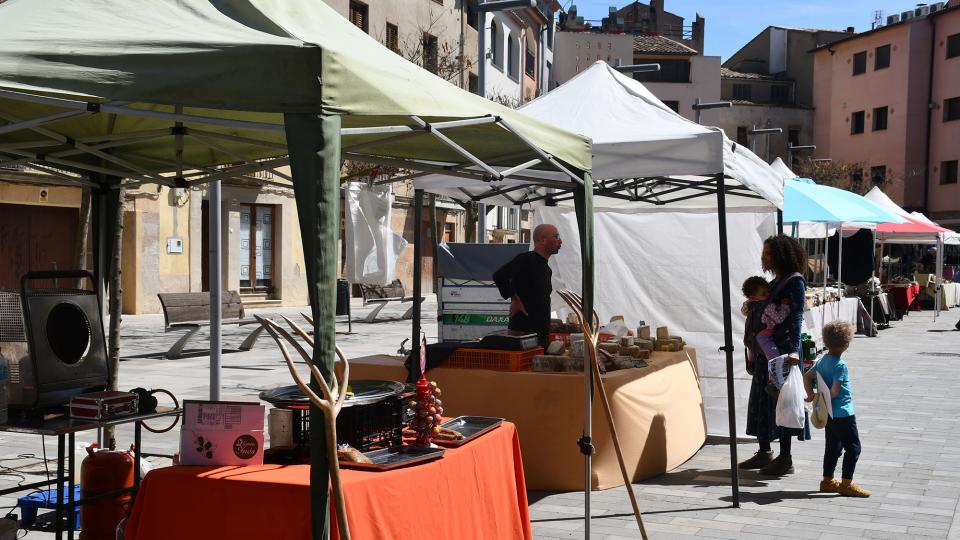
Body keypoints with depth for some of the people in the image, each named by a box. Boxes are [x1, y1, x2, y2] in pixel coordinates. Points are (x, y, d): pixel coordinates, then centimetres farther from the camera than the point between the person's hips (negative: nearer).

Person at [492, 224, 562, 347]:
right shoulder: (526, 260, -11)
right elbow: (499, 276, -25)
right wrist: (515, 300, -17)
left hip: (542, 333, 9)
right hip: (523, 331, -9)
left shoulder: (547, 270, 19)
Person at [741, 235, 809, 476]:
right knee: (763, 399, 13)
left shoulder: (794, 281, -11)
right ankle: (764, 452, 24)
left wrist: (794, 350, -29)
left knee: (781, 401, -2)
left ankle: (785, 459, 7)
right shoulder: (775, 283, 14)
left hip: (783, 352, -9)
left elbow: (796, 319, -19)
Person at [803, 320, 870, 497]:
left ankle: (827, 481, 23)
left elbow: (807, 377, 12)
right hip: (843, 414, -9)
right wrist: (823, 400, -9)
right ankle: (846, 484, 1)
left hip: (830, 415, 9)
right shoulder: (841, 365, -20)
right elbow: (834, 391, -24)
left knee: (833, 447, 17)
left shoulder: (822, 361, 6)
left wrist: (811, 395, 5)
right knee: (853, 447, 0)